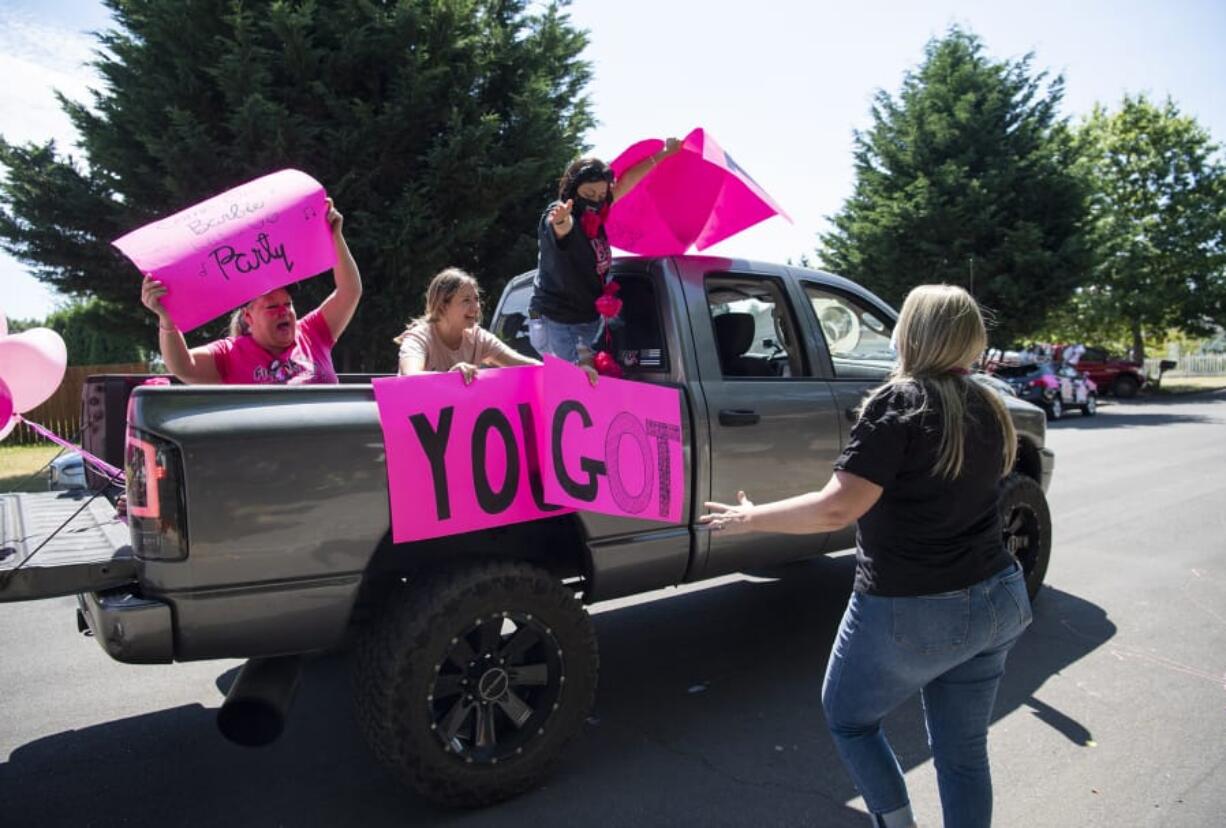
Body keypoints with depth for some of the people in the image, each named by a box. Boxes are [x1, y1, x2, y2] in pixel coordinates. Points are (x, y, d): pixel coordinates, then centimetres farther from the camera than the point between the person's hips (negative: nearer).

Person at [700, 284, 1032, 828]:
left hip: (911, 614, -7)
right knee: (964, 753, 19)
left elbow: (837, 508, -25)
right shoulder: (990, 409, 6)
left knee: (848, 717, 19)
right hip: (998, 602, 7)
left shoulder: (899, 403, -17)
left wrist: (750, 519, -13)